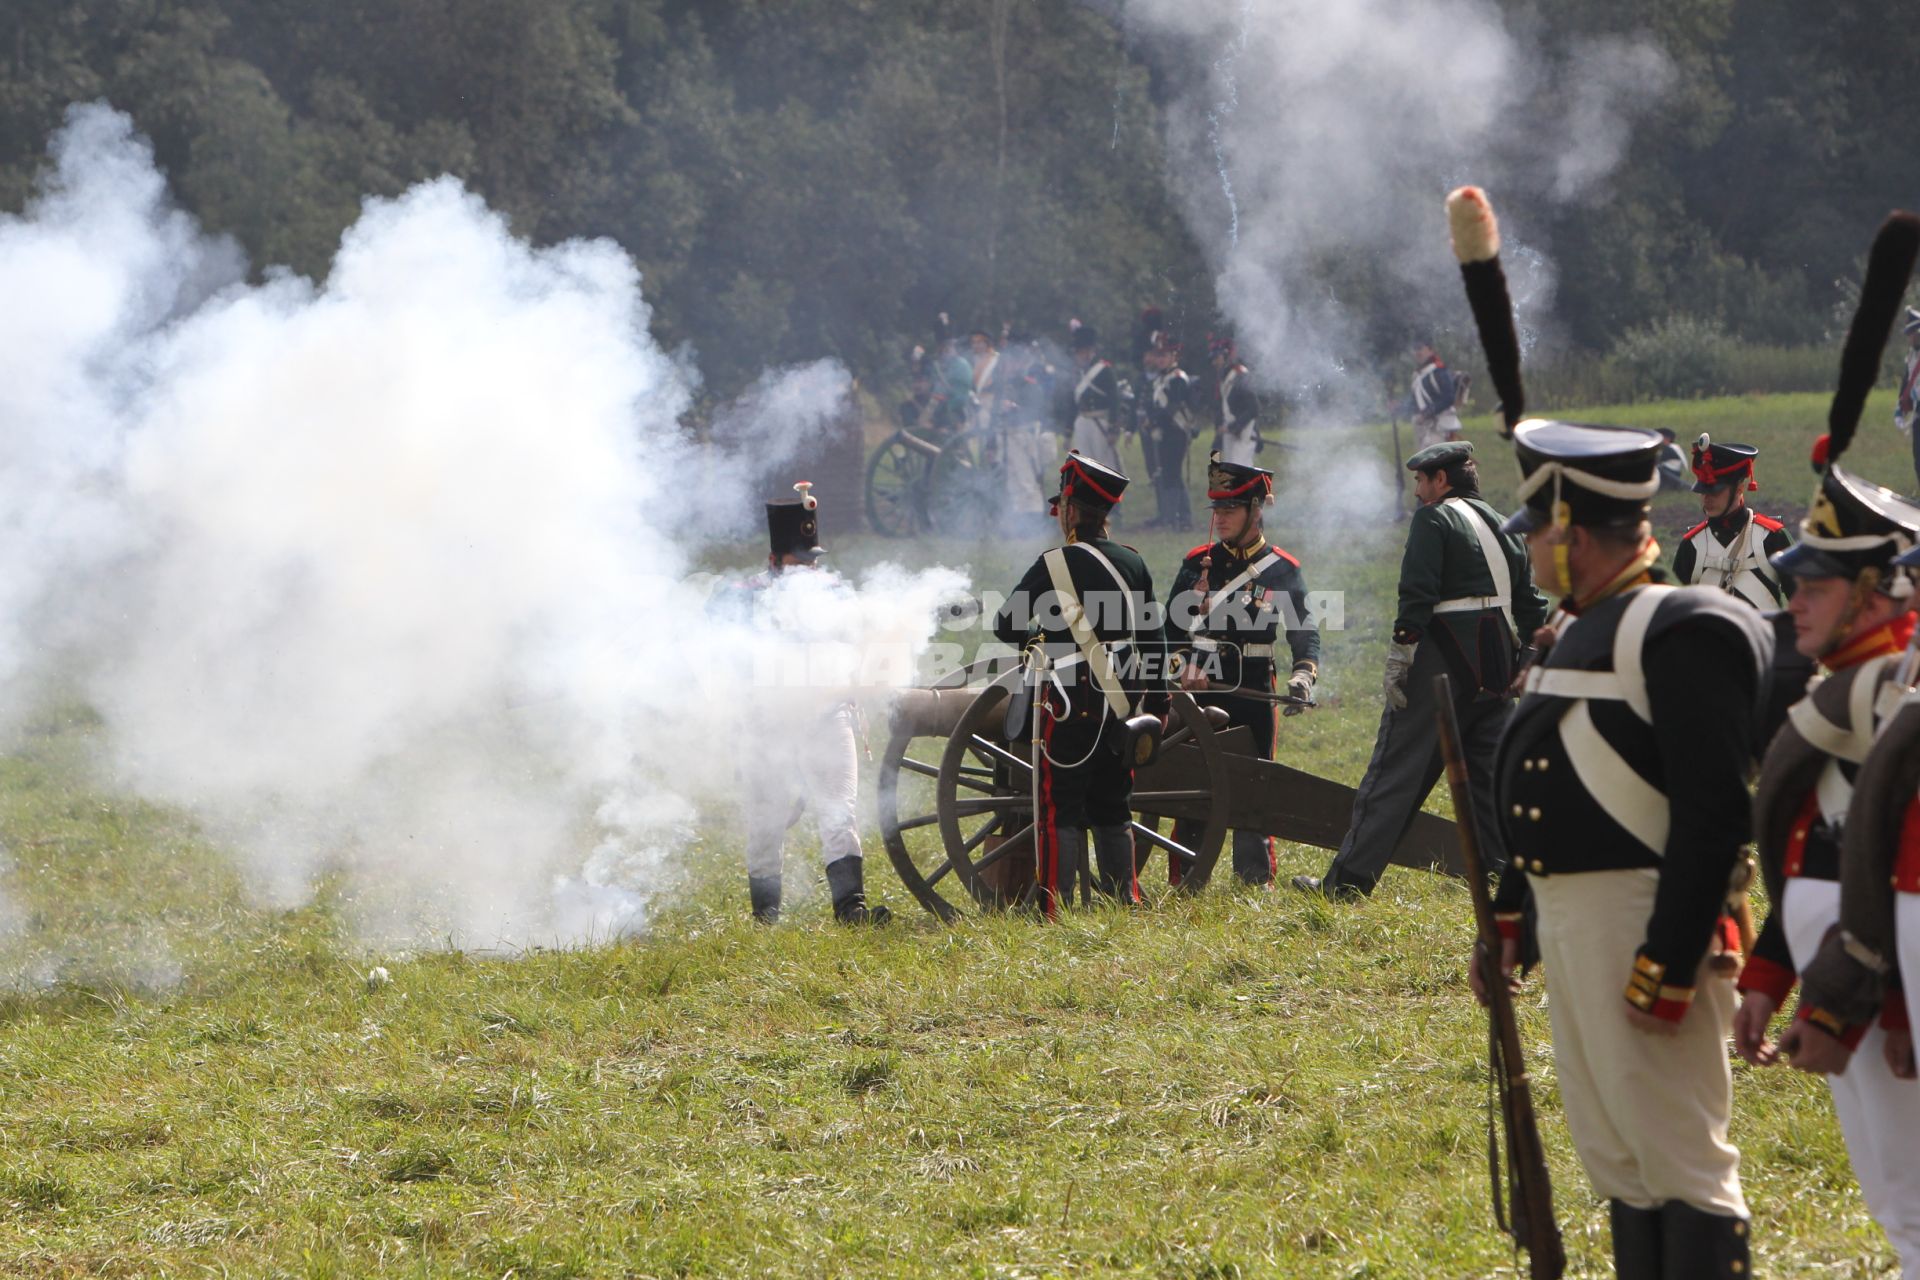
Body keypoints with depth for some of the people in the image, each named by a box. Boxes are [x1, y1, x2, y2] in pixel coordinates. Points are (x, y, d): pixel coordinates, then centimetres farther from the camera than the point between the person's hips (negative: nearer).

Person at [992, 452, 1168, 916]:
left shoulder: (1053, 565, -10)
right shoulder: (1134, 563, 7)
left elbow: (1005, 628, -3)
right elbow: (1154, 638, 11)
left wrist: (1033, 635, 19)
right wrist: (1157, 703, 19)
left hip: (1068, 705, -6)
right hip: (1120, 705, 6)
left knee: (1060, 812, -3)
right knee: (1113, 811, 13)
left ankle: (1057, 908, -7)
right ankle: (1124, 907, 13)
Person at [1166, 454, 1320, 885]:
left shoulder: (1282, 570, 2)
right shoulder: (1197, 563, 8)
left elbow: (1305, 636, 1)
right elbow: (1171, 630, 12)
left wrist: (1302, 679, -17)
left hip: (1254, 700, -1)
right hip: (1196, 698, 1)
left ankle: (1255, 885, 9)